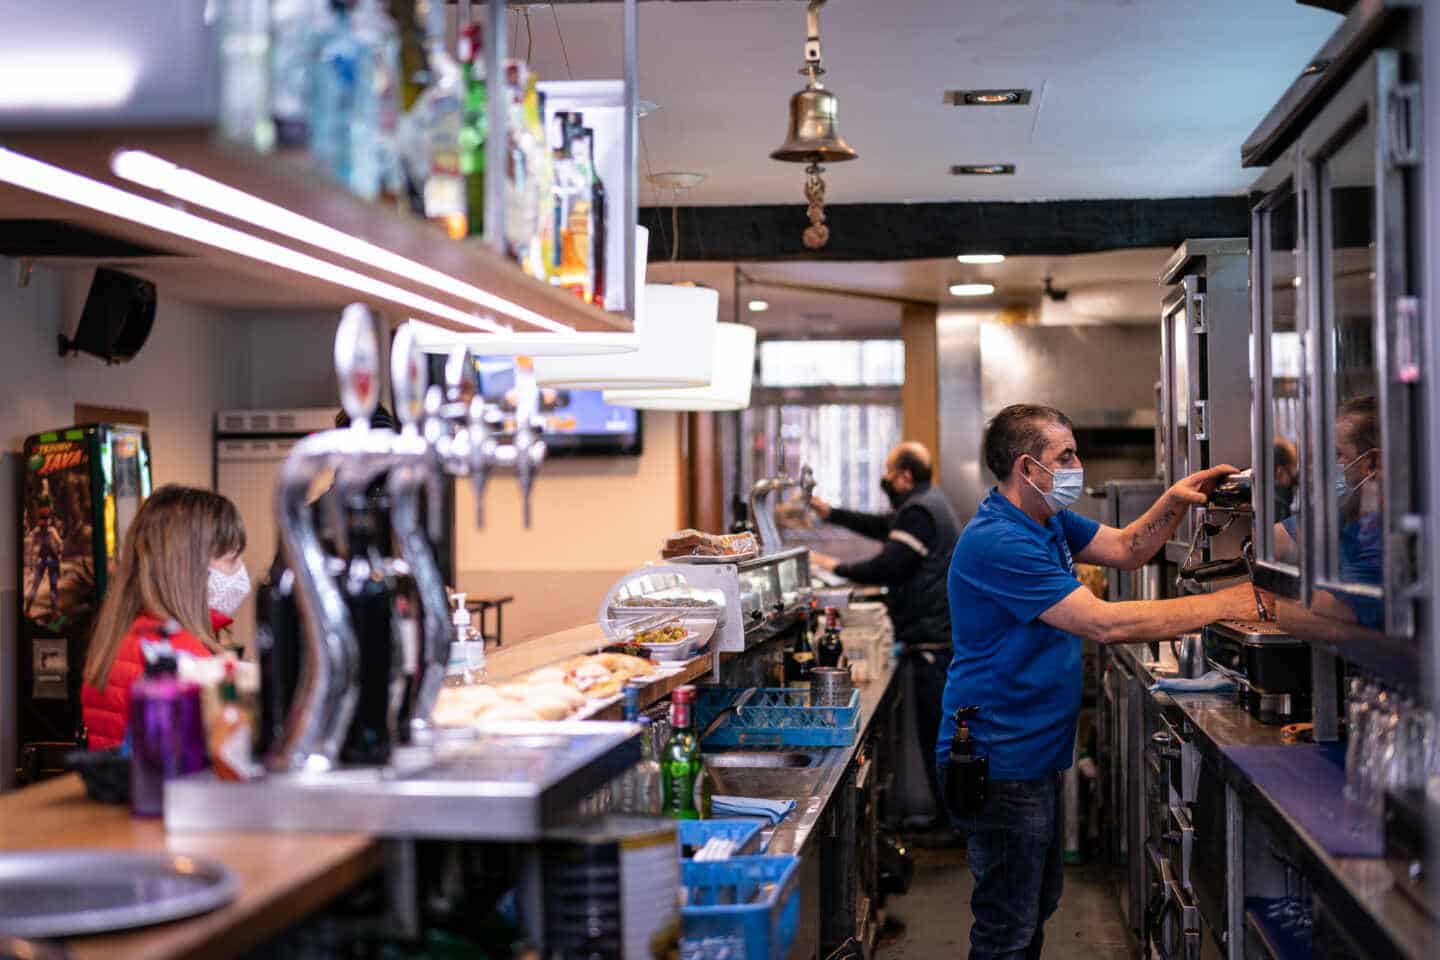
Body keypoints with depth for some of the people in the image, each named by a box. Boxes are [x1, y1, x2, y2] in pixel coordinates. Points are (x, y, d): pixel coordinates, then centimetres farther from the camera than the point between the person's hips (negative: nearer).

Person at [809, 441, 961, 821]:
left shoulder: (919, 512, -15)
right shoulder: (928, 504, 19)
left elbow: (887, 567, -21)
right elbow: (881, 526, 32)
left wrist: (838, 567, -9)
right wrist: (830, 513, 30)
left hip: (933, 642, -11)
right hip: (943, 636, 11)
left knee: (936, 734, -7)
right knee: (940, 732, 15)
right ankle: (950, 815, 21)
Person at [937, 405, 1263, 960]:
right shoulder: (998, 543, -25)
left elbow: (1126, 549, 16)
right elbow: (1104, 623, -29)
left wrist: (1172, 503, -5)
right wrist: (1223, 606, -25)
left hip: (1033, 757, 11)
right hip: (998, 763, -11)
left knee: (1038, 905, 22)